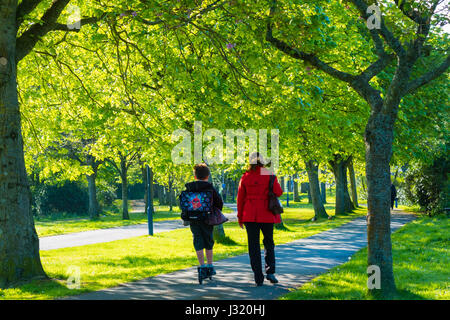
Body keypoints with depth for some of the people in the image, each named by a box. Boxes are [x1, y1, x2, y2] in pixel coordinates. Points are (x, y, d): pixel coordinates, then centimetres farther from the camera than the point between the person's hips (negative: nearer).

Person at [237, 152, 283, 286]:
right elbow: (278, 192, -4)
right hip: (266, 214, 0)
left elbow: (240, 198, 3)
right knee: (268, 243, 17)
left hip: (250, 215, 0)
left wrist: (240, 217, 11)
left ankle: (258, 278, 0)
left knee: (253, 245, 3)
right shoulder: (269, 175, -3)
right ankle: (270, 271, 4)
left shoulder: (245, 177, 1)